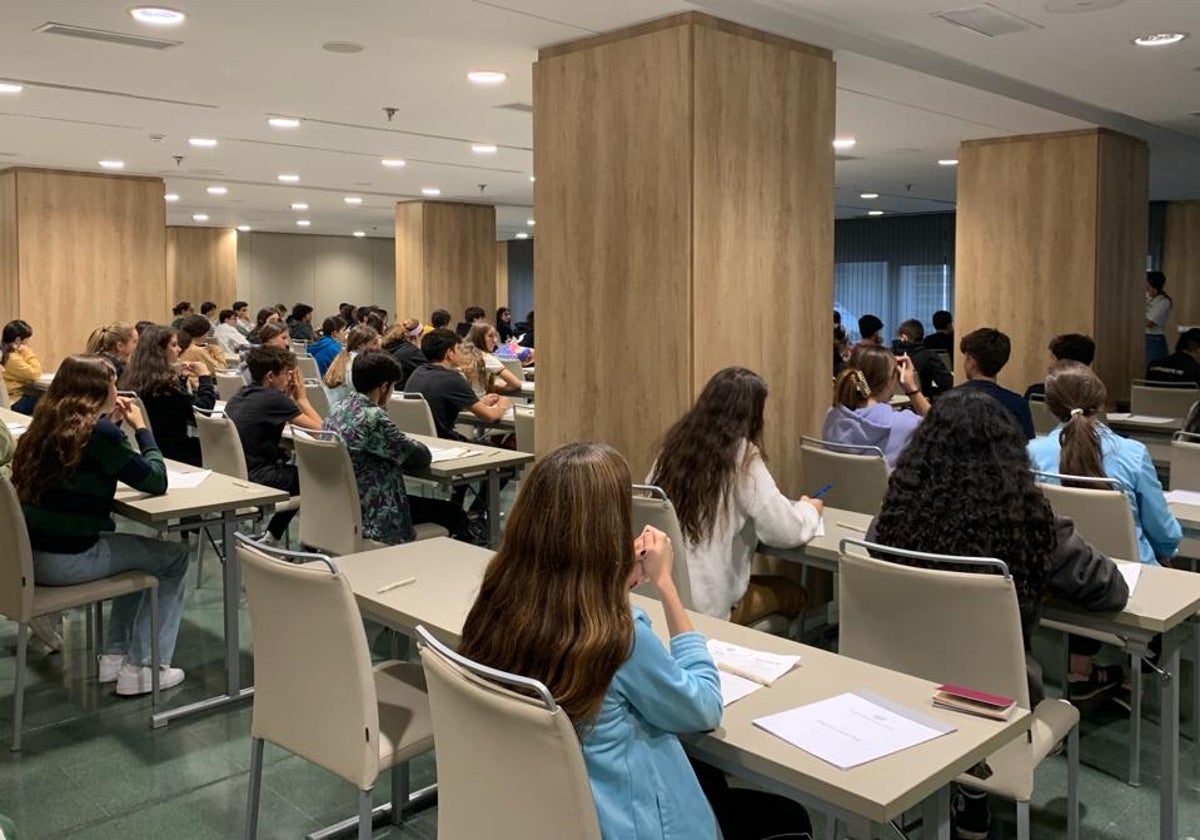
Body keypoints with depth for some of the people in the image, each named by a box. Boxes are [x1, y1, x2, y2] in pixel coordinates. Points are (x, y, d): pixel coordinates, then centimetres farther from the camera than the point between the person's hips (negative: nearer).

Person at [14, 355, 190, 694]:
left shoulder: (46, 425, 7)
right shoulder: (99, 433, -17)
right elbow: (156, 481, -10)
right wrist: (141, 427, 1)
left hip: (29, 556, 8)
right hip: (68, 560, -8)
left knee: (138, 550, 29)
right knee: (174, 556, 11)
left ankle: (115, 655, 30)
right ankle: (141, 669, 12)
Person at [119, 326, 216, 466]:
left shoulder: (132, 379, 3)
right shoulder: (166, 384, -24)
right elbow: (203, 410, -21)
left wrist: (181, 377, 14)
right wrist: (205, 376, -10)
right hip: (175, 453, -8)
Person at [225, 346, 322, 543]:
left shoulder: (239, 396, 11)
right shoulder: (273, 398, -16)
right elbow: (319, 428, -14)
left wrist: (290, 398, 10)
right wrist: (301, 397, -1)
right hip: (255, 479, -9)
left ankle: (272, 536, 31)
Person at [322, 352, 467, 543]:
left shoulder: (336, 410, 3)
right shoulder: (373, 417, -23)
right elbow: (422, 455, -15)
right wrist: (415, 446, 7)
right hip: (370, 518, -10)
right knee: (453, 514, 7)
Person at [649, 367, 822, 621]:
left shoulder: (676, 445, 2)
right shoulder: (741, 457, -14)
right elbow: (787, 532, -14)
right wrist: (810, 509, 9)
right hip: (708, 602, -6)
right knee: (792, 593, 23)